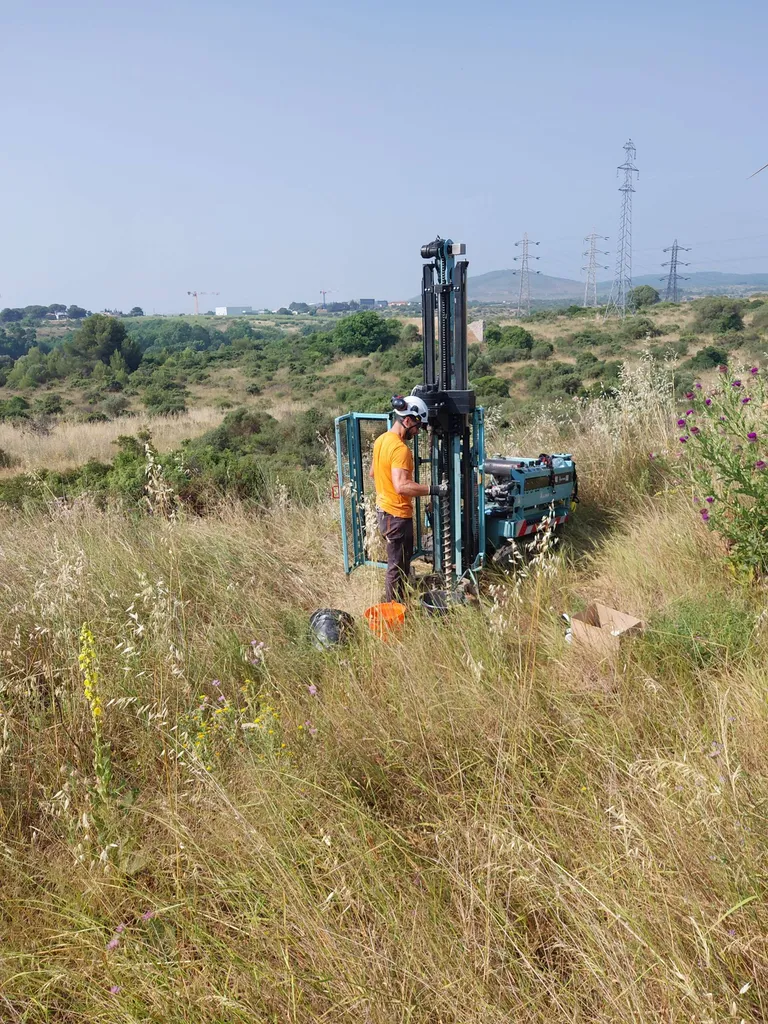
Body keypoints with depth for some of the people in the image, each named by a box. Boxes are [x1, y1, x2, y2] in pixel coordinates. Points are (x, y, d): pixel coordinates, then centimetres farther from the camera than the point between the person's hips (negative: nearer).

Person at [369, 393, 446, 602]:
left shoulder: (381, 440, 7)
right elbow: (402, 486, -34)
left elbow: (373, 473, 20)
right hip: (397, 516, -10)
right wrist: (433, 489, -31)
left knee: (399, 563, 21)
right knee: (398, 568, 1)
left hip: (384, 510, 10)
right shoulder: (400, 448, -24)